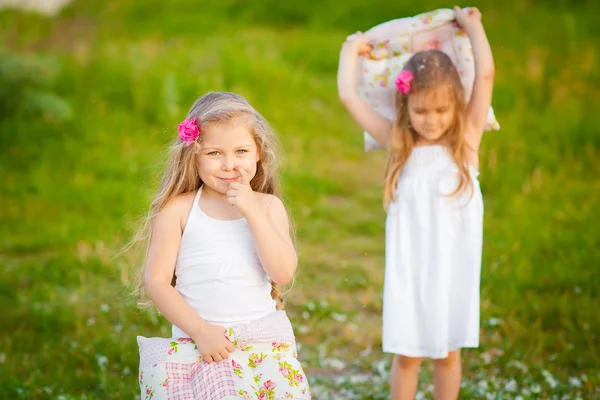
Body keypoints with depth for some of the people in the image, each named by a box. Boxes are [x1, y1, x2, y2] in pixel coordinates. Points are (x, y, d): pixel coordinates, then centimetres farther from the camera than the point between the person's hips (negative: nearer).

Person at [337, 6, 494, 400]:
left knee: (448, 352, 12)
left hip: (454, 268, 0)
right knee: (407, 355, 6)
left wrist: (472, 24, 2)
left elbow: (485, 75, -9)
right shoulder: (398, 143, -1)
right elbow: (349, 96, -1)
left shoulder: (467, 138, -3)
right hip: (409, 268, 0)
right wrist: (351, 50, 12)